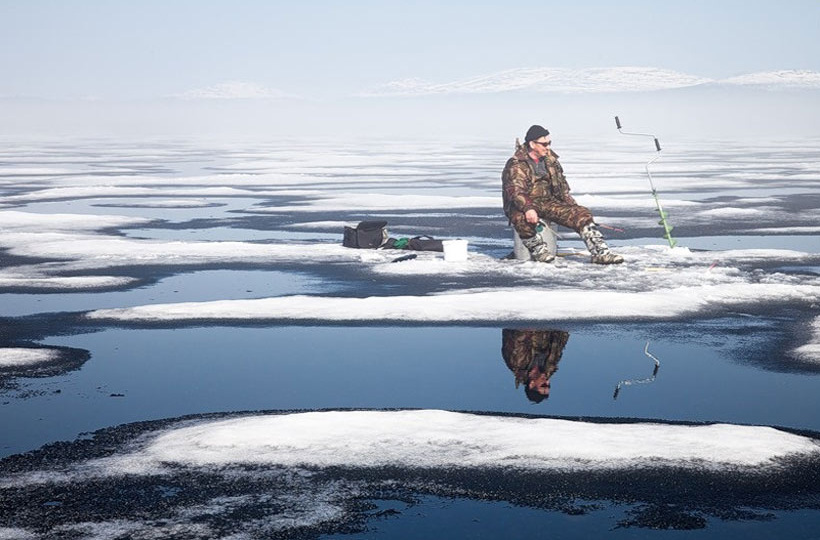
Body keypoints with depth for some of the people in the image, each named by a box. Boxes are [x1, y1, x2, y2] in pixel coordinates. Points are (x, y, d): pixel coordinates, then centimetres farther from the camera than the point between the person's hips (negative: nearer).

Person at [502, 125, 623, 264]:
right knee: (521, 218, -42)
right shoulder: (515, 165, -12)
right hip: (523, 205, -6)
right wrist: (528, 208, -43)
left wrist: (572, 205, 12)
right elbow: (515, 191, -26)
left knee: (581, 213, -14)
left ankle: (600, 253, -21)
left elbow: (562, 186, 22)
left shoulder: (550, 159, 11)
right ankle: (538, 249, -17)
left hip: (548, 203, 6)